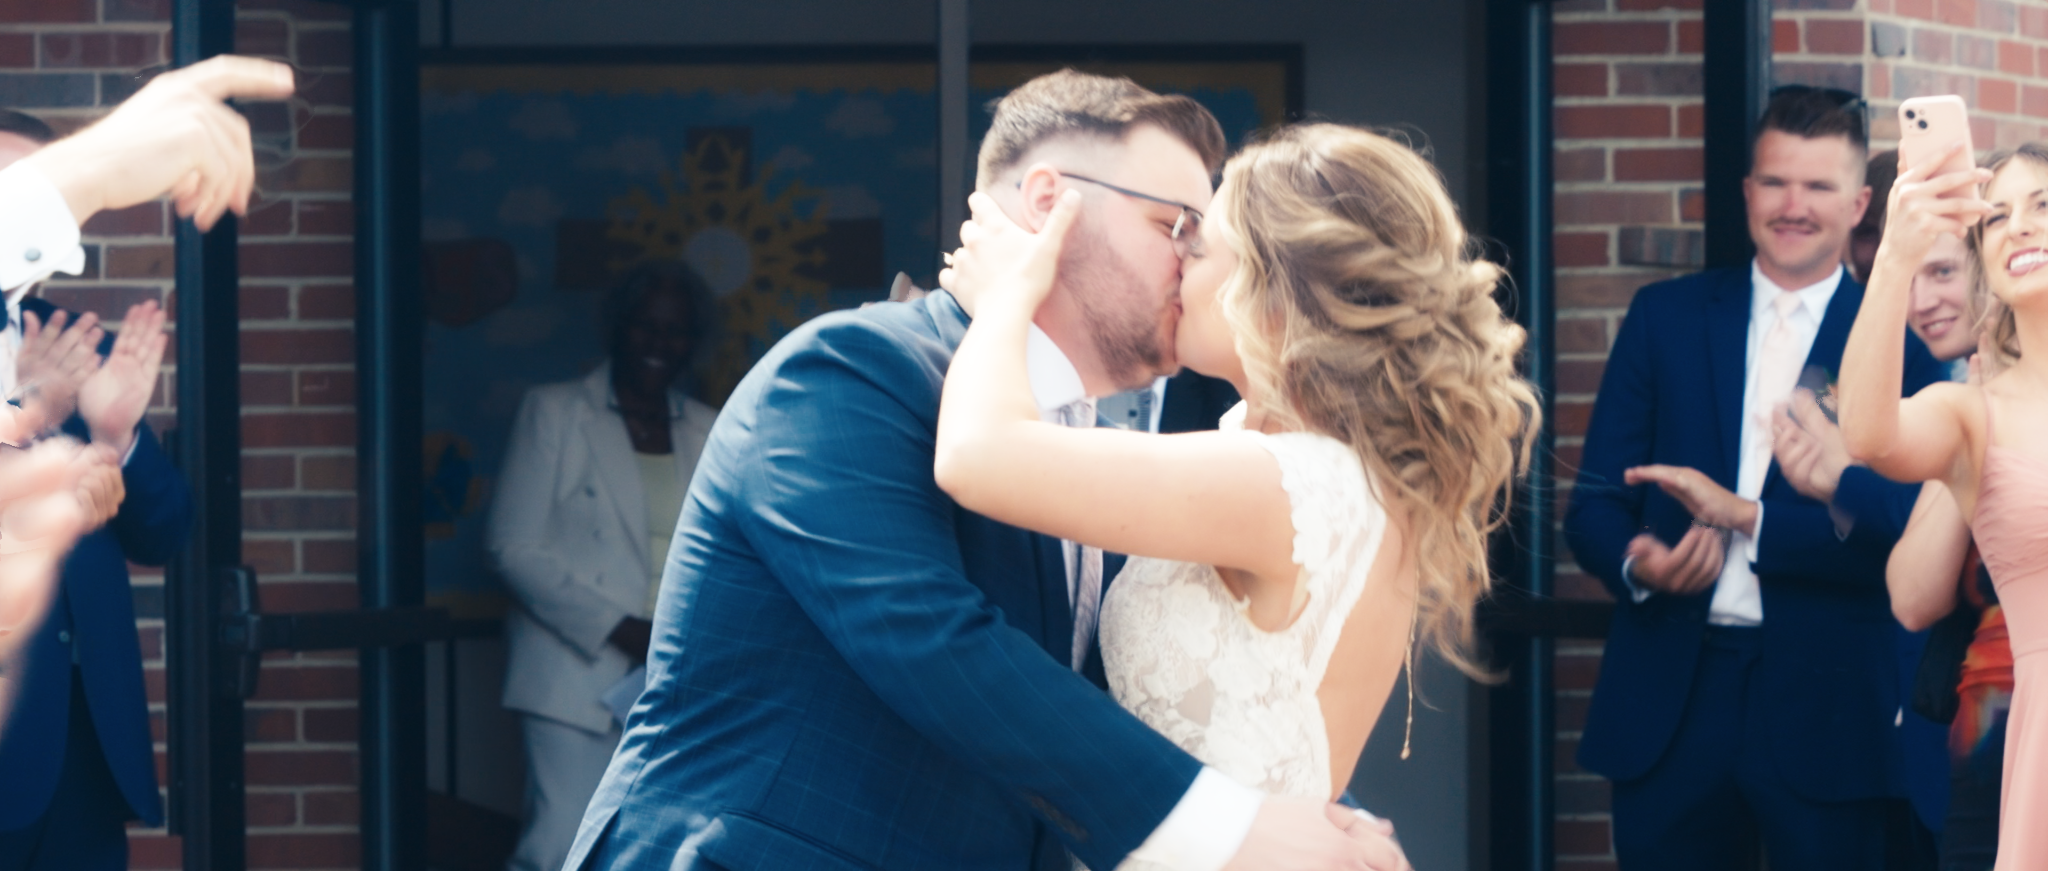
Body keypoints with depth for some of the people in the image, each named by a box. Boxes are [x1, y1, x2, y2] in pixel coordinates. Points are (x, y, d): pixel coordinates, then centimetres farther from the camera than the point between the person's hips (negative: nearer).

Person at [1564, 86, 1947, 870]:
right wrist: (1637, 563, -14)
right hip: (1670, 700, 2)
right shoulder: (1665, 317, 10)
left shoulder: (1903, 343, 2)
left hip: (1826, 710, -2)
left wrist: (1744, 517, -18)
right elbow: (1594, 502, 8)